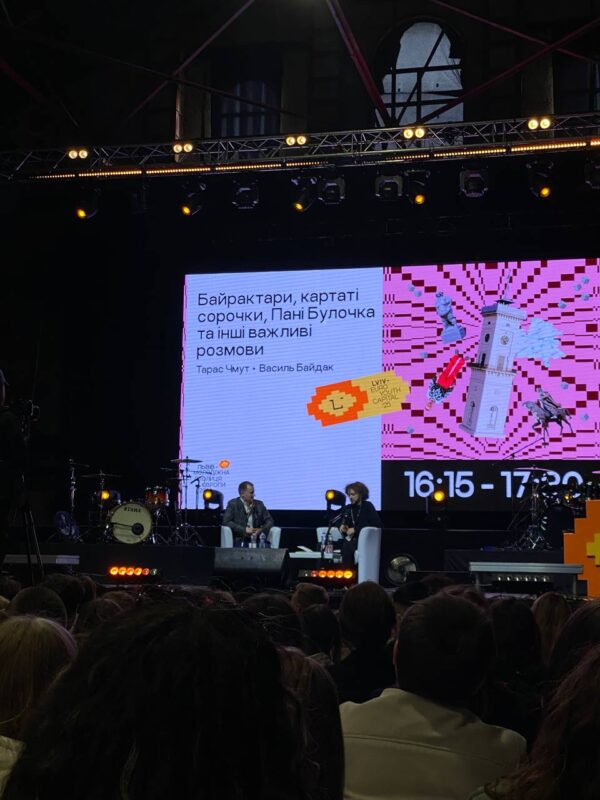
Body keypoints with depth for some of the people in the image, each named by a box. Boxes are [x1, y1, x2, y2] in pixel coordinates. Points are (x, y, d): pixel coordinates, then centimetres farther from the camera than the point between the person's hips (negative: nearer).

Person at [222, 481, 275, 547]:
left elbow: (270, 521, 13)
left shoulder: (259, 504, 15)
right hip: (239, 540, -4)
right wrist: (244, 530, -15)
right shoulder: (233, 504, 4)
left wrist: (261, 530, -9)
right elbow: (226, 522, -7)